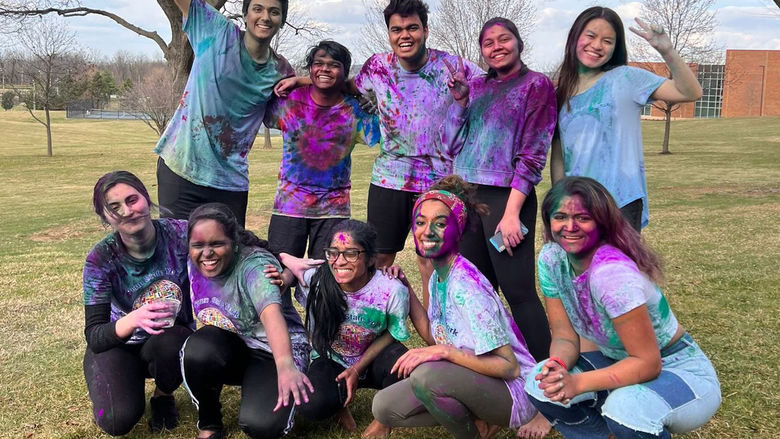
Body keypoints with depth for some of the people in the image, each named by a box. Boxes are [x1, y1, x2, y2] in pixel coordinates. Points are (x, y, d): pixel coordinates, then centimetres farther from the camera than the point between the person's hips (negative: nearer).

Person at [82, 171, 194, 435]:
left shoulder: (180, 235, -20)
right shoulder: (101, 259, -21)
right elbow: (94, 336, -22)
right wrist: (134, 320, -43)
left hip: (172, 339, 1)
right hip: (118, 346, -1)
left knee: (168, 343, -35)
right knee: (119, 421, -25)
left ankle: (163, 396, 1)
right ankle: (131, 380, 12)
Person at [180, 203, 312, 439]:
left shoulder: (255, 265, -27)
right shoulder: (194, 264, -7)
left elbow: (271, 313, -46)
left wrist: (286, 366, -62)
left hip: (274, 352, -4)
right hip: (230, 348, 5)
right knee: (197, 351, -31)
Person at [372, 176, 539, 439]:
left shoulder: (465, 287, -24)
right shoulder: (437, 277, 3)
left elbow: (509, 367, -24)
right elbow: (435, 338, 10)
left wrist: (444, 351, -31)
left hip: (514, 392, -8)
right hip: (467, 381, 8)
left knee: (426, 376, -33)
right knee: (383, 406, -2)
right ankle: (472, 416, 9)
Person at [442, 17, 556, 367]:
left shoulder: (536, 85, 0)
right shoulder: (476, 86, 15)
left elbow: (533, 153, -8)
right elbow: (452, 144, 13)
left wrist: (512, 212, -15)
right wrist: (459, 99, -1)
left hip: (507, 197, -6)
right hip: (467, 195, 6)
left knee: (518, 292, -5)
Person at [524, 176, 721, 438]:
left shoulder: (611, 273, -30)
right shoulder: (551, 259, -10)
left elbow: (648, 363, -27)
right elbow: (565, 336, -7)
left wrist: (577, 383, -35)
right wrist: (557, 366, -29)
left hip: (680, 372, -6)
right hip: (623, 363, 6)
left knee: (625, 408, -36)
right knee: (539, 384, -15)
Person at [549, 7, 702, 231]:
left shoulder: (626, 79, 1)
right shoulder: (560, 95, 11)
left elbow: (691, 92, -7)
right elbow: (557, 156, 13)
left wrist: (667, 51, -20)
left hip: (620, 204, -4)